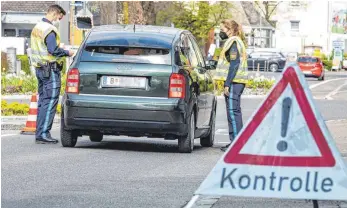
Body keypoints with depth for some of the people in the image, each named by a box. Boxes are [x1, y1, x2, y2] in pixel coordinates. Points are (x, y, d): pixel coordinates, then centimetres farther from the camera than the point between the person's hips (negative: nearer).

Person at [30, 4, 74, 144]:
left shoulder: (37, 28, 17)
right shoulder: (49, 29, -15)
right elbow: (53, 50, -23)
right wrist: (67, 53, -8)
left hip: (39, 68, 10)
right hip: (50, 69, -10)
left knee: (42, 101, 13)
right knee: (50, 102, -9)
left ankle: (39, 133, 14)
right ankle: (43, 134, -12)